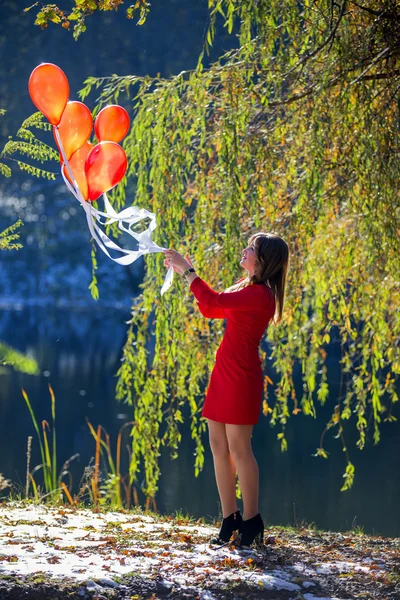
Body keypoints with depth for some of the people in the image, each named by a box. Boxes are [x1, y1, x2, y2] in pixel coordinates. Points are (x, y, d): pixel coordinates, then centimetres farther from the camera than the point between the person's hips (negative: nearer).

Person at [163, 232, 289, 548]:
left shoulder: (259, 294, -16)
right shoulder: (246, 287, 16)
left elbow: (213, 302, -25)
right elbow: (211, 310, 22)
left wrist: (188, 270, -15)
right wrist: (187, 273, 16)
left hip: (240, 377, -10)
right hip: (224, 374, 10)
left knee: (238, 449, -5)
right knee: (219, 446, 9)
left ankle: (251, 520, 5)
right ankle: (230, 519, 16)